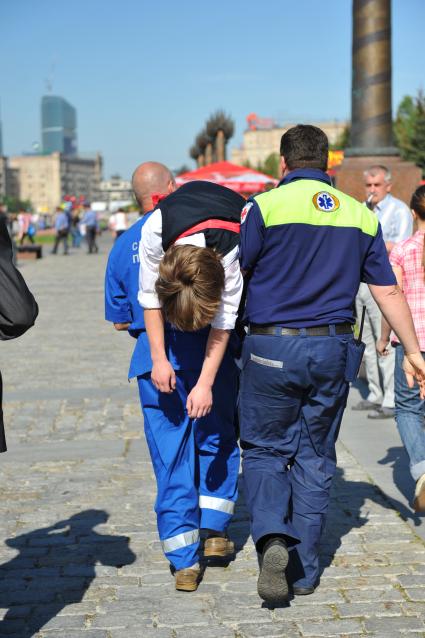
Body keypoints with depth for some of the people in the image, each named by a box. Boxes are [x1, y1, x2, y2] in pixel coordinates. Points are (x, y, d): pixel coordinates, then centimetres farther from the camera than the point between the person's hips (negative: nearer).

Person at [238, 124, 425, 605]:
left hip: (271, 348, -3)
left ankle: (272, 537, -13)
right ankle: (305, 570, 18)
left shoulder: (265, 206, -6)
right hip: (333, 349, 4)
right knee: (315, 457, 13)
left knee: (264, 449, 11)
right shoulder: (360, 215, 7)